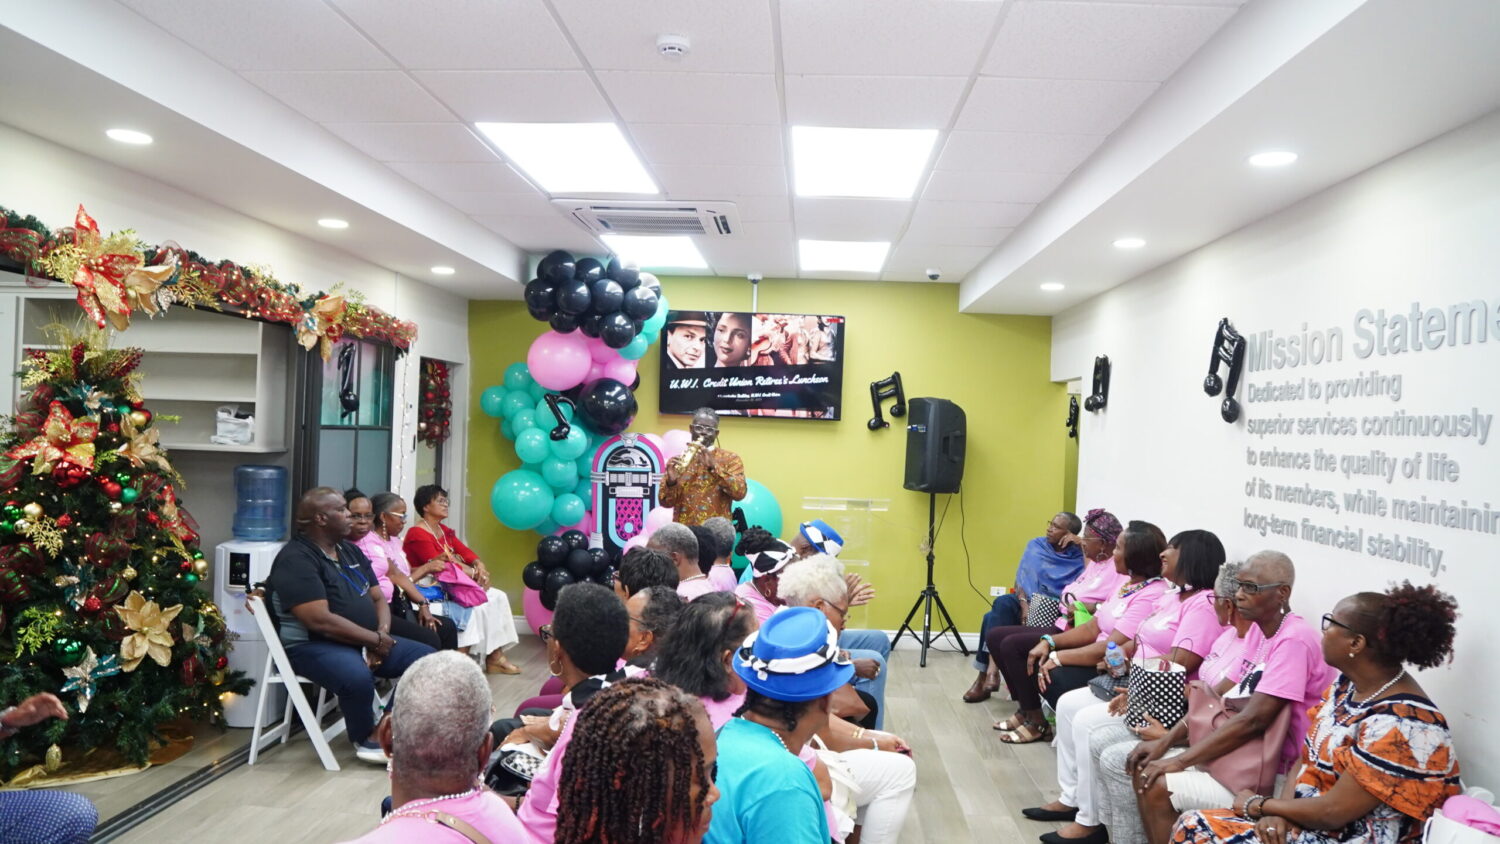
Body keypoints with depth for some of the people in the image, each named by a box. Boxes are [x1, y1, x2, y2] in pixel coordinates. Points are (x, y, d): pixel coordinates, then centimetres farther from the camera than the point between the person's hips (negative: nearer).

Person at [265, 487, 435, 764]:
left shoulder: (350, 550, 12)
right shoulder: (296, 559, -15)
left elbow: (378, 598, 13)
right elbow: (320, 621, -24)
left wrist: (381, 635, -9)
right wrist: (376, 640, -18)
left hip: (366, 642, 9)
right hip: (312, 645, -8)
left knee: (427, 659, -5)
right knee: (358, 677, -38)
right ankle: (365, 739, -7)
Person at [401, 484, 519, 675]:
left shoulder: (444, 530, 16)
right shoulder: (418, 534, -14)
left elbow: (465, 552, 8)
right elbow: (438, 564, -22)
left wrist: (479, 566, -13)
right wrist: (474, 573, -20)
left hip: (454, 585, 9)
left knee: (498, 597, -5)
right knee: (477, 604, -27)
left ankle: (495, 656, -7)